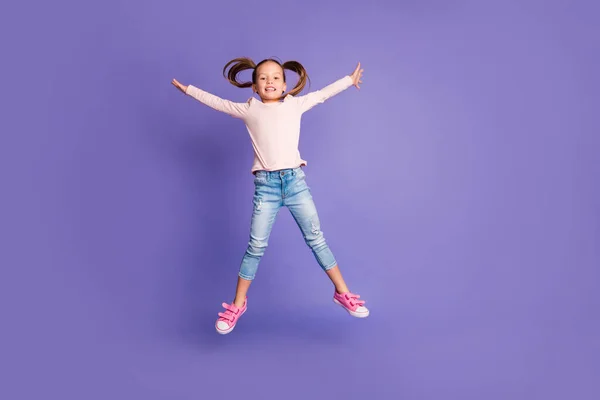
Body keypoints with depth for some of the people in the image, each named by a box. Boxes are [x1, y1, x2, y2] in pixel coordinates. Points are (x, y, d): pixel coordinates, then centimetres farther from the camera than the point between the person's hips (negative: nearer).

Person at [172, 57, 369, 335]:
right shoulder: (248, 110, 12)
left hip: (295, 180, 1)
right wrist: (188, 89, 30)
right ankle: (237, 304, 15)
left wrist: (350, 80, 33)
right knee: (256, 246, 0)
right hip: (266, 184, -1)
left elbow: (323, 94, 24)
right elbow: (216, 102, 23)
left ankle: (343, 292, 17)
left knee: (316, 239, 5)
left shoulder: (296, 104, 13)